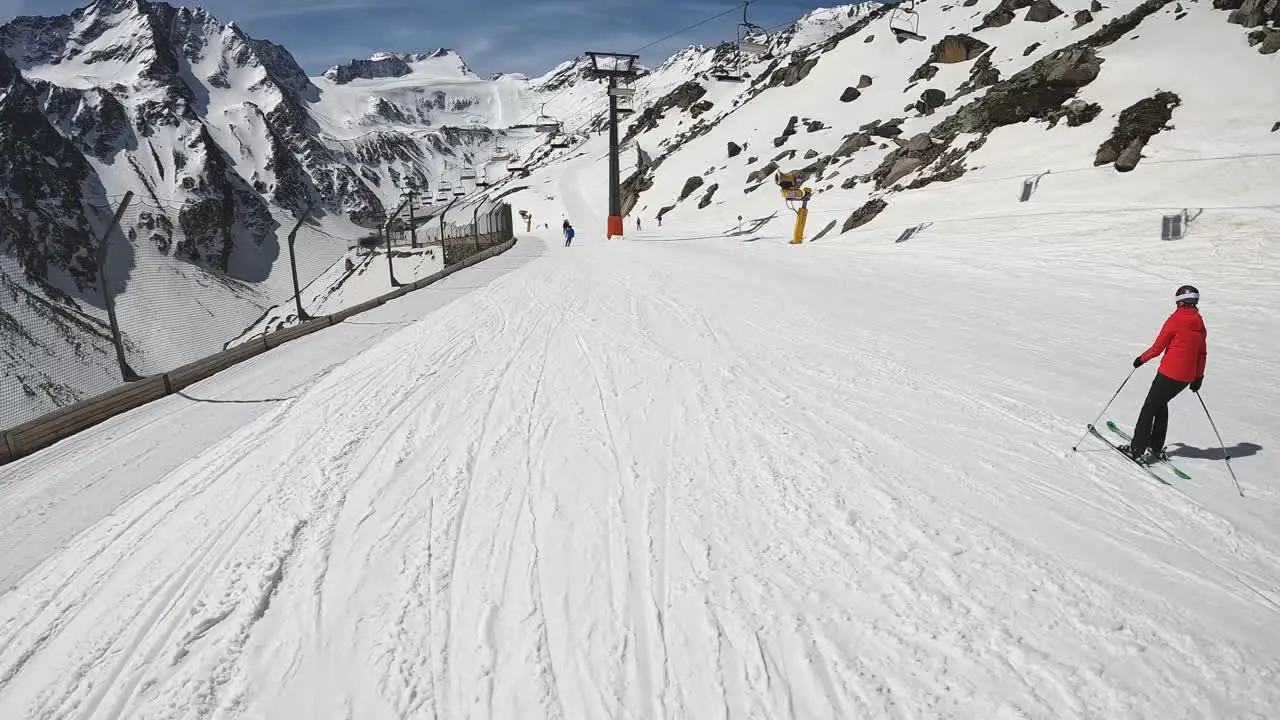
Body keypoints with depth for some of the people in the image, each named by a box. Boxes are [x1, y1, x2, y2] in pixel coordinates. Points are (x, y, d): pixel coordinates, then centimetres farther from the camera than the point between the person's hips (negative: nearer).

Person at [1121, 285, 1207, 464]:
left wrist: (1141, 359, 6)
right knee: (1161, 404, 21)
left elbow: (1158, 347, -10)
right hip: (1187, 377, 7)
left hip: (1169, 373, -7)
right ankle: (1156, 448, 24)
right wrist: (1199, 377, 22)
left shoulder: (1175, 319, -12)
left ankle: (1138, 450, -1)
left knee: (1150, 407, 0)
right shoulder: (1199, 323, 9)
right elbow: (1202, 353, 15)